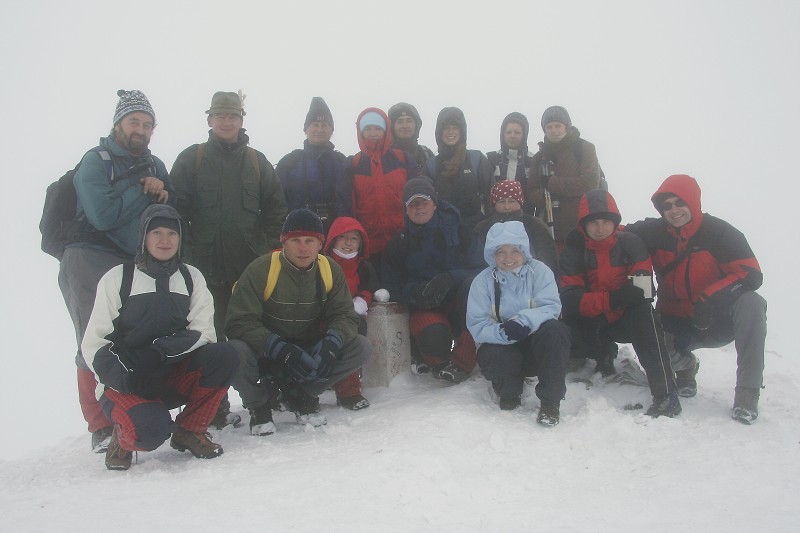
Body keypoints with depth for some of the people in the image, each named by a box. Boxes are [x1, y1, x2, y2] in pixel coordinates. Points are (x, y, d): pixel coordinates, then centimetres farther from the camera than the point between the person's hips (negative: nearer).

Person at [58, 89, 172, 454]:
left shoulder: (155, 166, 16)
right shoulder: (95, 161, -2)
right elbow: (103, 215, -16)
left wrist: (162, 192, -9)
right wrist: (145, 191, -7)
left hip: (137, 263, 5)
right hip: (91, 261, -5)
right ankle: (101, 427, 0)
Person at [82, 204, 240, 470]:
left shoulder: (191, 277, 7)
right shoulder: (117, 277, -2)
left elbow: (204, 330, -2)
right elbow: (94, 342, -3)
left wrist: (178, 343, -25)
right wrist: (115, 372, -24)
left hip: (174, 378, 4)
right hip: (127, 385, -3)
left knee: (224, 355, -24)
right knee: (150, 430, -33)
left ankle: (189, 430, -4)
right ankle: (123, 439, 6)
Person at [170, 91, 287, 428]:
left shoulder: (256, 162, 13)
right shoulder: (192, 159, 7)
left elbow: (276, 209, 11)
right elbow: (177, 208, 2)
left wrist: (268, 248, 1)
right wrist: (188, 252, -5)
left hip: (251, 265, 1)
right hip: (206, 265, -1)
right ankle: (215, 407, 7)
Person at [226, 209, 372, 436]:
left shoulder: (331, 270, -5)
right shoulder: (260, 270, -18)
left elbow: (345, 315, -7)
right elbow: (239, 322, -22)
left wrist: (331, 343, -30)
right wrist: (280, 350, -35)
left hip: (309, 351, 4)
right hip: (265, 355, -3)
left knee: (361, 347, -15)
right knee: (237, 353, -36)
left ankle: (299, 394, 1)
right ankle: (259, 403, -2)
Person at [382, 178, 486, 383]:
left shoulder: (459, 233, 4)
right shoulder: (399, 243, 8)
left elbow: (481, 270, -5)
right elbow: (392, 285, 4)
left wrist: (450, 278, -25)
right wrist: (416, 293, -19)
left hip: (460, 302, 1)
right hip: (425, 309, -1)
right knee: (434, 337, -37)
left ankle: (462, 362, -22)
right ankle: (435, 359, 3)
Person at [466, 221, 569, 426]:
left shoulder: (539, 271, -5)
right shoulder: (483, 281, -5)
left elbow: (551, 307, -18)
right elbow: (477, 326, -12)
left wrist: (523, 321, -37)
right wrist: (503, 332, -34)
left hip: (536, 345, 0)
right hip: (502, 346, 0)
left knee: (555, 330, -32)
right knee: (489, 355, -35)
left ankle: (550, 400, -18)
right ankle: (509, 394, 2)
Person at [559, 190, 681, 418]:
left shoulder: (630, 242, -8)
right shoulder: (574, 250, -8)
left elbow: (644, 283, -12)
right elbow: (570, 298, -20)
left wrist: (637, 288, -37)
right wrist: (610, 299, -34)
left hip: (625, 319, -1)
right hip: (592, 324, 1)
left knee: (643, 312, -33)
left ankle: (666, 394, -32)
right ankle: (603, 355, 8)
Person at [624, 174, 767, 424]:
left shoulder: (720, 232, -12)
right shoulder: (654, 232, -4)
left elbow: (752, 275, -20)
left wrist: (712, 296, -36)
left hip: (718, 319, -2)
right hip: (677, 324, 2)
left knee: (751, 303, -32)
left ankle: (748, 392, -24)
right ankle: (684, 365, 10)